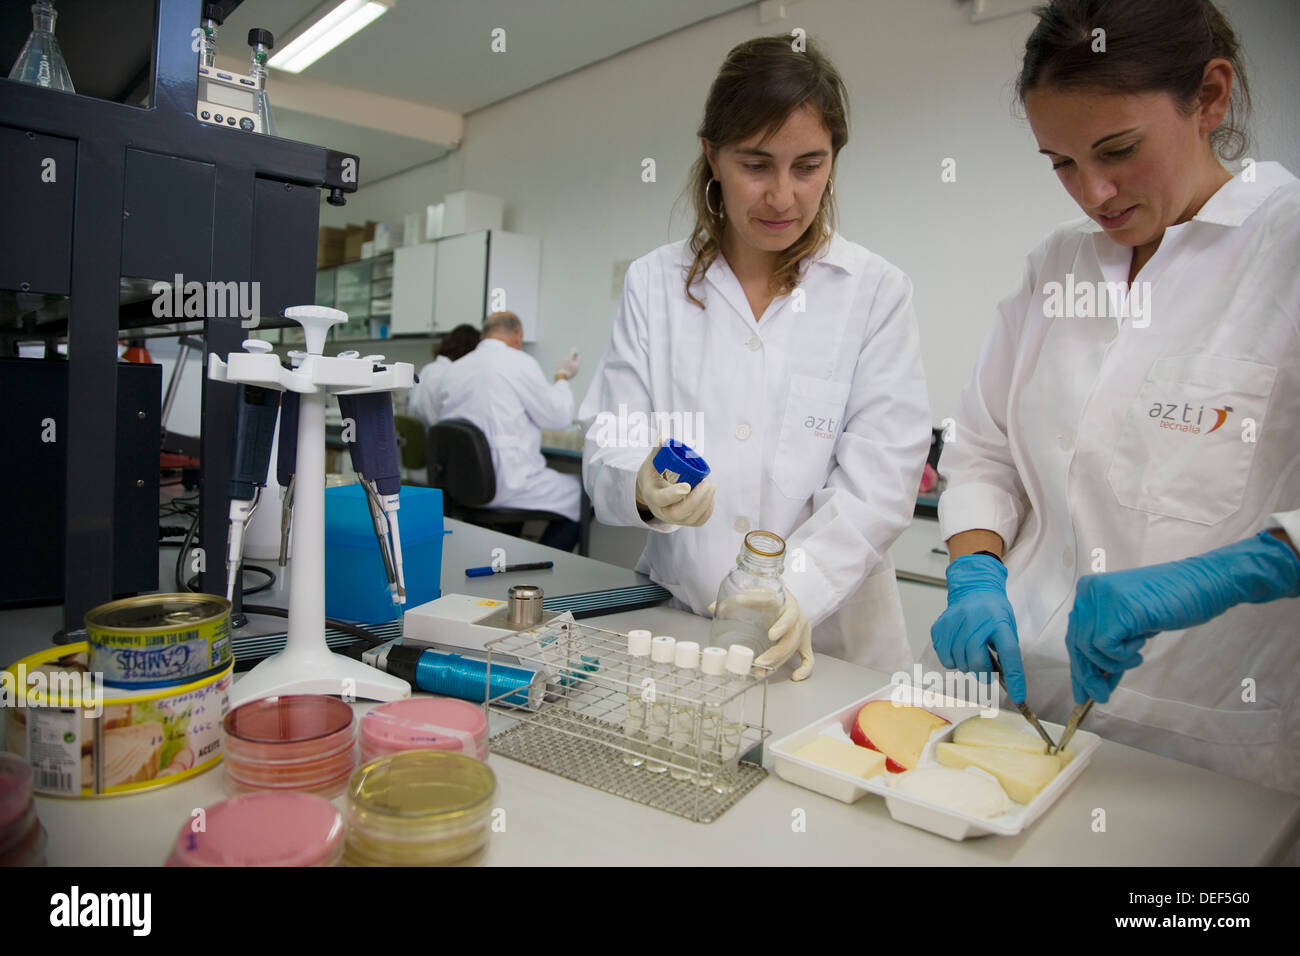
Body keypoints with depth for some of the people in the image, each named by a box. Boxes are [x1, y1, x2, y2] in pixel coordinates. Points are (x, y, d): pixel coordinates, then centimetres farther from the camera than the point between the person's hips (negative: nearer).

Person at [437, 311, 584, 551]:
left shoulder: (452, 369, 9)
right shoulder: (519, 362, -9)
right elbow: (558, 416, -5)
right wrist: (563, 376, 12)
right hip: (507, 484, -8)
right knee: (582, 492, 7)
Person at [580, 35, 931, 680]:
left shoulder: (876, 293, 2)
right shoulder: (655, 282, 6)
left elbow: (877, 482, -6)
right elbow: (608, 447, 1)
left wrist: (795, 589, -22)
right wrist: (645, 488, -22)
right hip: (676, 623, 1)